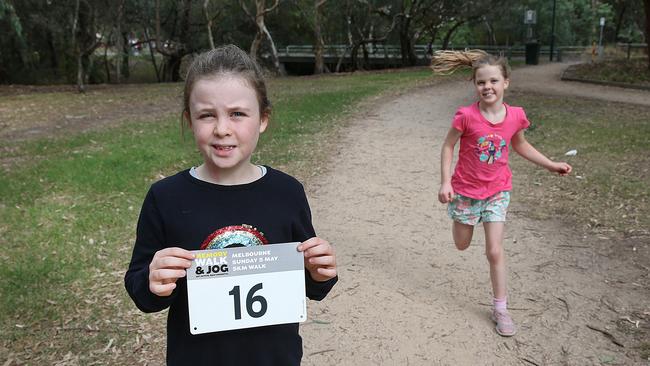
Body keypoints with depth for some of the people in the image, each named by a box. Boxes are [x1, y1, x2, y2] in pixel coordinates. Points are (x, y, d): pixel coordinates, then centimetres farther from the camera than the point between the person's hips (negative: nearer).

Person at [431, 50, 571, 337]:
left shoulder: (516, 116, -12)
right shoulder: (466, 116, -22)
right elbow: (448, 146, -10)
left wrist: (551, 165, 6)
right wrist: (445, 182, -17)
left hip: (497, 191, 1)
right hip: (466, 190, -1)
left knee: (495, 251, 0)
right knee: (462, 244, 18)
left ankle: (500, 308, 16)